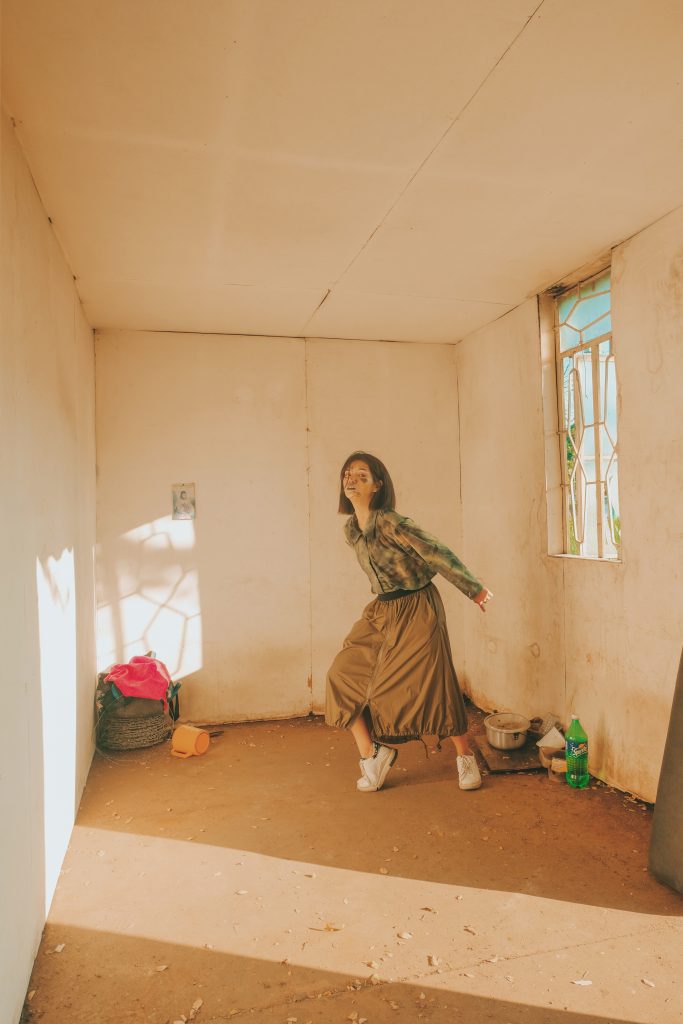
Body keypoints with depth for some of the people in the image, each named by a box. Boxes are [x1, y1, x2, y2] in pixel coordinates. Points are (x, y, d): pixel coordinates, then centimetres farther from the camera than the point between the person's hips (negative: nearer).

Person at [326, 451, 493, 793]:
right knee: (343, 675, -2)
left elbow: (439, 553, -16)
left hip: (417, 610, -7)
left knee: (433, 684, 0)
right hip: (381, 611, 7)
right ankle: (370, 753, 9)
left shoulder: (391, 524, -21)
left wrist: (474, 589, -9)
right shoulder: (351, 529, 2)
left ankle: (466, 756, 23)